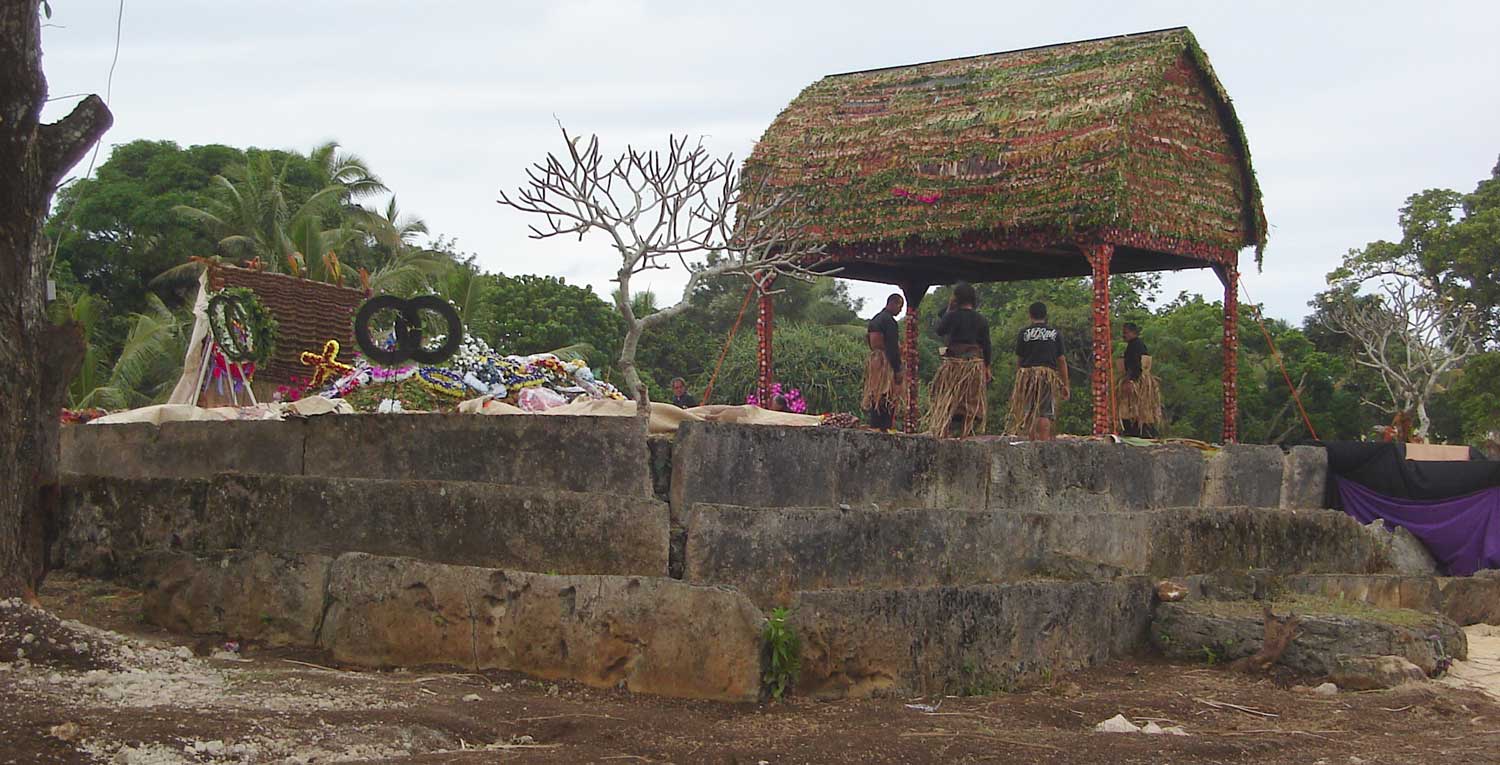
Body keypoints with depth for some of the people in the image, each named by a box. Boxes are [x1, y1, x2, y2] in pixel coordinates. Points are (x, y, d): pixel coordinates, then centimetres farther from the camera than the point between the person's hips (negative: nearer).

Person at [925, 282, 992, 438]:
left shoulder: (953, 316, -10)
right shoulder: (981, 320, 2)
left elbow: (939, 331, 2)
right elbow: (986, 345, 4)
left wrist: (947, 310, 5)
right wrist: (987, 367, 12)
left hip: (954, 362, -3)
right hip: (976, 364, 3)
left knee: (950, 398, 5)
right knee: (972, 399, 10)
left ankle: (950, 429, 0)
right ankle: (968, 429, 8)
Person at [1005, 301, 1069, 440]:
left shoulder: (1023, 333, 5)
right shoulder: (1055, 333, 9)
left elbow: (1018, 360, 6)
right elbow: (1061, 360, 7)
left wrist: (1017, 380, 16)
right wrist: (1065, 385, 10)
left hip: (1027, 373, 0)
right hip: (1049, 374, 0)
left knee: (1029, 413, 6)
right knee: (1045, 413, -3)